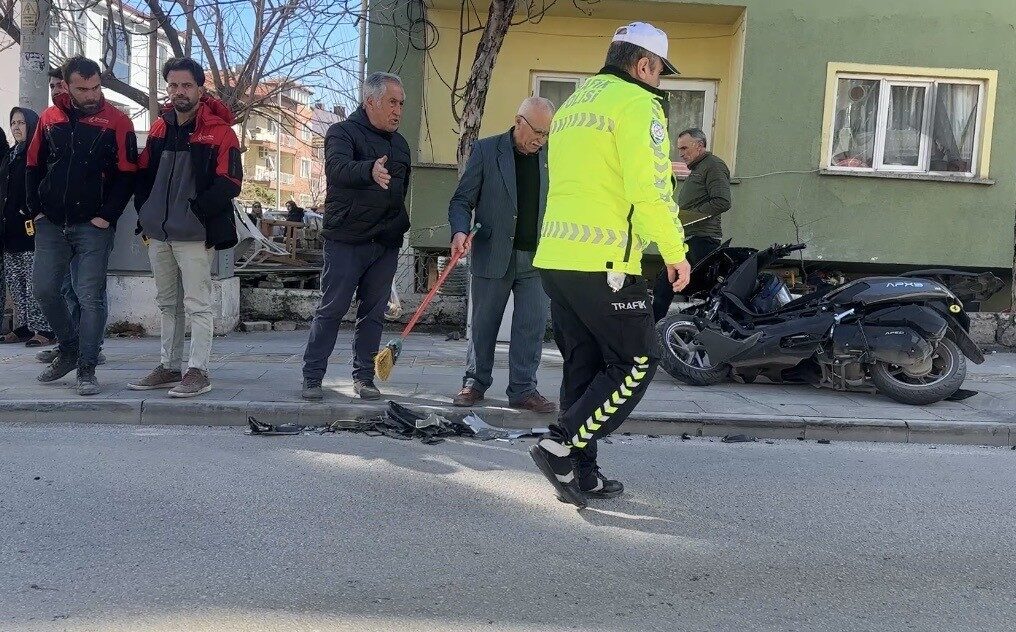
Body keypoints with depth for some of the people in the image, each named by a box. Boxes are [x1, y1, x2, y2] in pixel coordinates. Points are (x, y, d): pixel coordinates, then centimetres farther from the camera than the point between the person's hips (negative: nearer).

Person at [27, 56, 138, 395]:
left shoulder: (117, 122, -3)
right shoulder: (50, 118, 9)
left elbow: (127, 174, -5)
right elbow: (33, 166, 15)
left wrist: (106, 216, -11)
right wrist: (36, 209, 6)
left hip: (93, 227, -4)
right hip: (51, 224, 4)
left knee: (91, 297, -4)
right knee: (44, 287, 4)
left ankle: (86, 368, 3)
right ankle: (70, 350, 24)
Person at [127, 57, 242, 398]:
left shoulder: (218, 131, -9)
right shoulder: (159, 128, 12)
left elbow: (228, 184, -15)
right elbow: (143, 173, 19)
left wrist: (196, 210, -16)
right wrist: (146, 213, 7)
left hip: (194, 235, -7)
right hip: (158, 234, 8)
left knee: (197, 305, -3)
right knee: (168, 303, 15)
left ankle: (198, 371, 4)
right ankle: (169, 367, 26)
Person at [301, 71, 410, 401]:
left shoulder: (399, 143, 17)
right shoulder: (343, 132, -5)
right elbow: (337, 168, -27)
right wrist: (369, 171, -47)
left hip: (386, 243, 6)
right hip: (346, 240, -6)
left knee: (374, 314, 8)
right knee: (331, 311, -2)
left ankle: (364, 377, 17)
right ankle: (312, 377, 7)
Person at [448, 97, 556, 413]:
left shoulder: (551, 156, 7)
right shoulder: (485, 150, -1)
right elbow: (462, 200, -2)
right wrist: (460, 231, -20)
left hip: (537, 258, 2)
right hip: (493, 256, -2)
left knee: (532, 327, 2)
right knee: (483, 325, 7)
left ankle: (523, 389, 11)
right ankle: (475, 383, 22)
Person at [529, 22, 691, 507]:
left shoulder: (571, 106, 21)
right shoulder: (636, 102, -6)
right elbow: (650, 188, -15)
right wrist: (675, 252, -7)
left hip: (554, 258, 9)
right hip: (603, 263, -9)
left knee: (584, 366, 13)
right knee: (636, 365, 3)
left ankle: (582, 476, 16)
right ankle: (561, 447, -5)